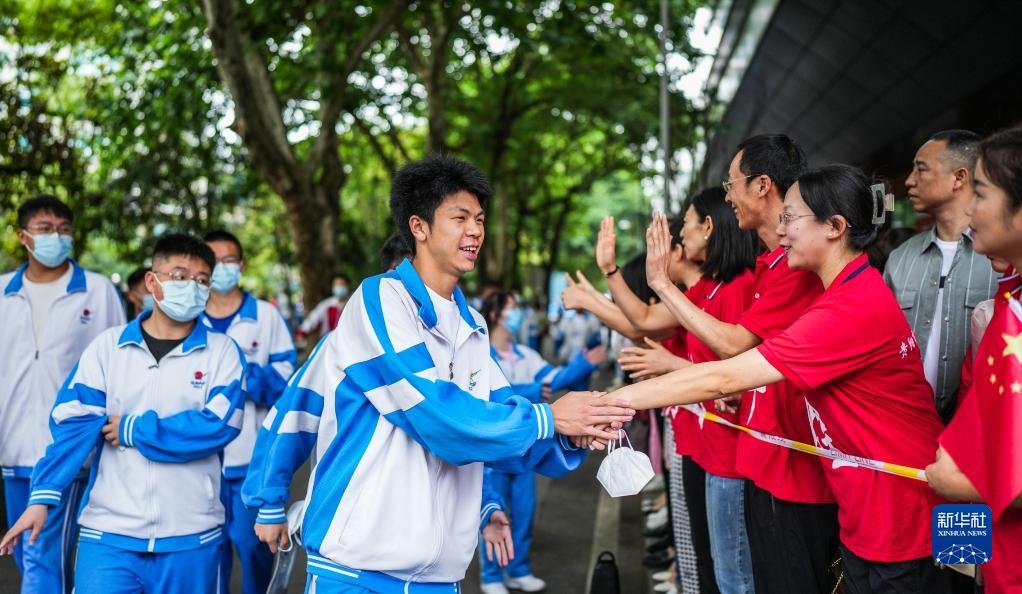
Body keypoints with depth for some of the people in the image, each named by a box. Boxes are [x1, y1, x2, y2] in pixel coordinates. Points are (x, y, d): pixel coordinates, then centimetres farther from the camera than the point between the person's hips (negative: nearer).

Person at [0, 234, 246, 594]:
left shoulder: (222, 352, 0)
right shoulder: (107, 346, 3)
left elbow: (219, 425, -13)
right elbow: (74, 424, -3)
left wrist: (134, 431, -11)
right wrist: (44, 495, -14)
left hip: (190, 537, 0)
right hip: (108, 532, 0)